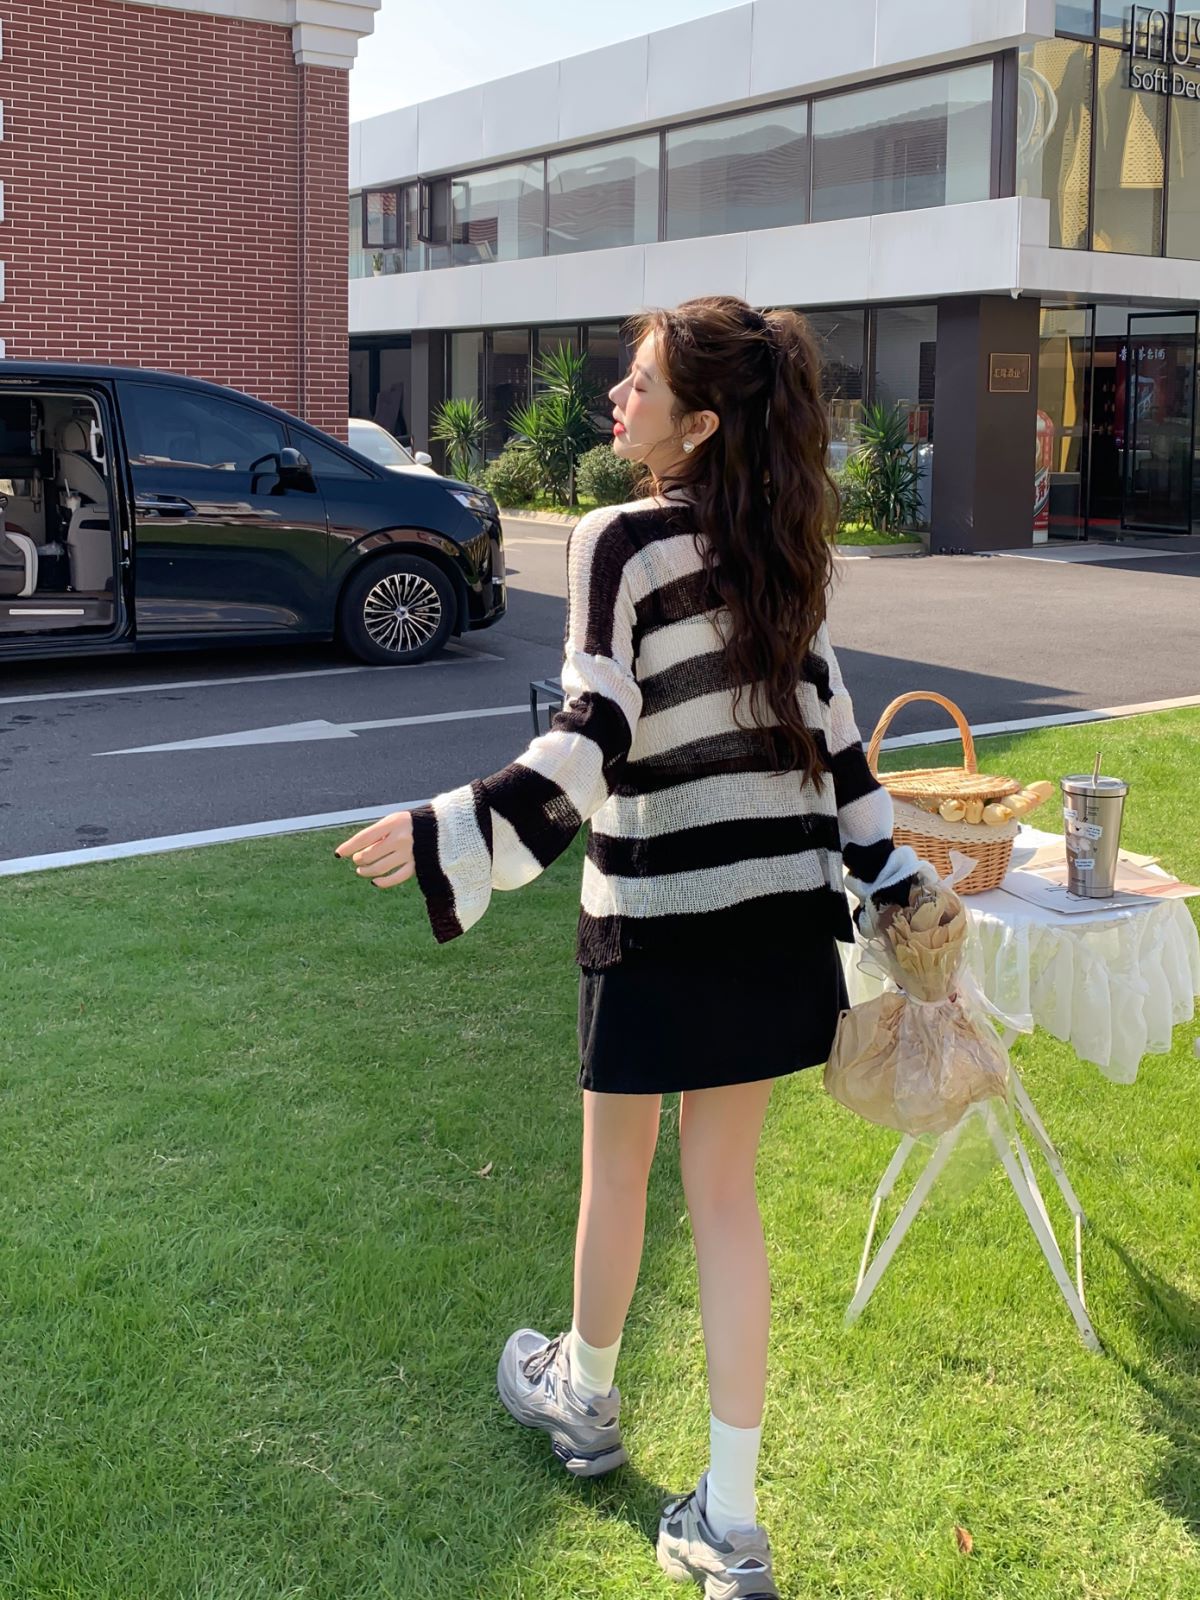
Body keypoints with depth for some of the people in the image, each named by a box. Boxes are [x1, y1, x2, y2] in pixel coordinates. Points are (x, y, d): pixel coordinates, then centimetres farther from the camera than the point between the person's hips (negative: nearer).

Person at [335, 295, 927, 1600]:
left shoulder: (620, 542, -15)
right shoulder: (779, 548, 4)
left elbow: (590, 742, -22)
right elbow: (827, 726, 7)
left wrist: (448, 837, -25)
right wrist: (891, 885, 13)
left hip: (658, 914, -5)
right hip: (780, 905, 6)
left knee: (615, 1170, 17)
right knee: (724, 1190, 11)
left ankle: (583, 1399, 43)